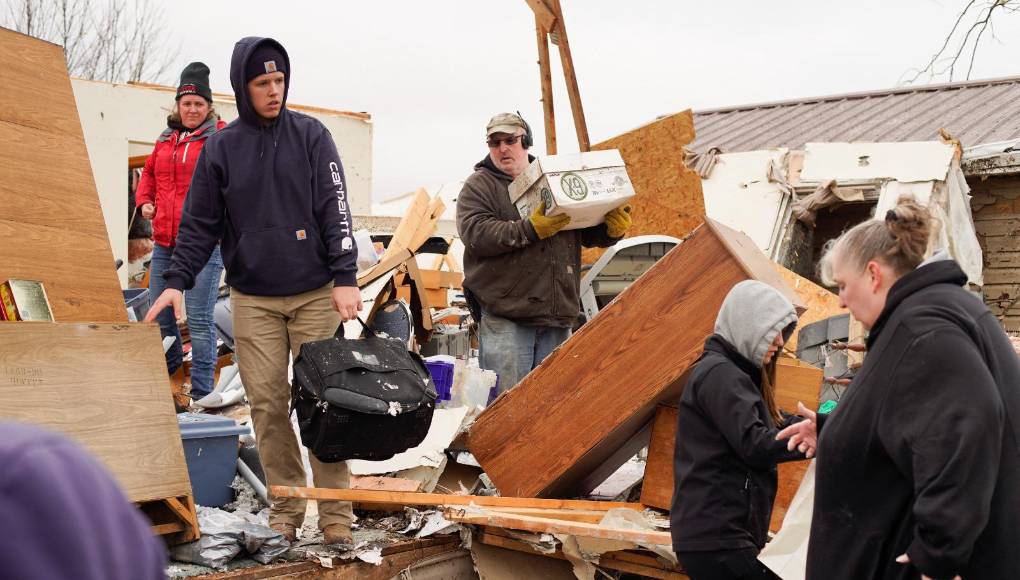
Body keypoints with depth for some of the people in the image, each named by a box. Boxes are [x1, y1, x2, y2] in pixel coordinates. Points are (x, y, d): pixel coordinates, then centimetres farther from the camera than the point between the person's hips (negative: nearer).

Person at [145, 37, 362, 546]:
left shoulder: (311, 136, 1)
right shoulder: (220, 149, 5)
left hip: (315, 294, -1)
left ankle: (335, 511, 4)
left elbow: (335, 209, -4)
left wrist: (345, 278, -13)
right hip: (252, 299, 2)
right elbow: (199, 223, 8)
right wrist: (177, 281, -4)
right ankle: (286, 504, 13)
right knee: (267, 403, 1)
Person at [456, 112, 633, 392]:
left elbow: (589, 233, 20)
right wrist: (530, 230, -23)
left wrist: (613, 229, -3)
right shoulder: (479, 185, 4)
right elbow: (474, 233, -13)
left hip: (558, 317, 5)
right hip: (505, 318, -5)